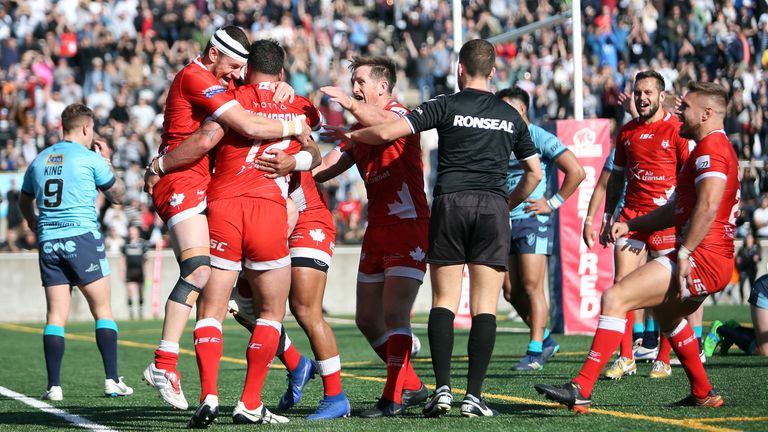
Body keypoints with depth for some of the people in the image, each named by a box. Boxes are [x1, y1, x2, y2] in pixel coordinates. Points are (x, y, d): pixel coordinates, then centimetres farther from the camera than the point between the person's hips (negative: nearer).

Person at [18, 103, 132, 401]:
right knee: (102, 310, 3)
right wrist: (106, 161, 20)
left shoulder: (39, 160, 12)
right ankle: (112, 381, -2)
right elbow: (117, 195, 8)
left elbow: (24, 203, 25)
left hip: (48, 242, 4)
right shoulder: (90, 158, -3)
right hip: (82, 238, -4)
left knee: (56, 315, 3)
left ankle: (54, 385, -3)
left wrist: (34, 223, 44)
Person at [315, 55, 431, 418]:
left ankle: (393, 398, -11)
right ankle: (411, 387, 21)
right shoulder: (358, 129, 16)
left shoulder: (401, 114, -9)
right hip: (376, 231, 9)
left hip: (408, 228, -9)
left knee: (394, 314, -14)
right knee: (367, 320, 9)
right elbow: (327, 166, 11)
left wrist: (352, 105, -49)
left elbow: (387, 126, -33)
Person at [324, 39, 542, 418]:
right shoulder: (510, 116, 13)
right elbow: (534, 173, 19)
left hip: (450, 202, -1)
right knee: (485, 305, 0)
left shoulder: (446, 106, 1)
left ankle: (442, 388, -7)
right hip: (493, 207, 2)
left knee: (444, 301, 4)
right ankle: (474, 395, -7)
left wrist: (350, 135, 13)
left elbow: (386, 133, -5)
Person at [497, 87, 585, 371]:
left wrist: (553, 203, -10)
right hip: (505, 222, 7)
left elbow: (576, 171, -11)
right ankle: (544, 339, 19)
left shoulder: (539, 138, -7)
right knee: (510, 290, 4)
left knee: (531, 286, -9)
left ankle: (535, 351, -5)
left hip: (532, 220, -7)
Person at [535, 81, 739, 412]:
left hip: (701, 259, -11)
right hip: (717, 262, 11)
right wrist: (630, 225, 20)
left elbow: (708, 205, -23)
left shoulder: (711, 147, -10)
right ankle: (703, 394, 40)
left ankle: (581, 390, -25)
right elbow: (677, 208, 28)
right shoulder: (718, 147, 24)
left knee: (614, 299, -18)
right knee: (665, 311, 35)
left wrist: (685, 253, -25)